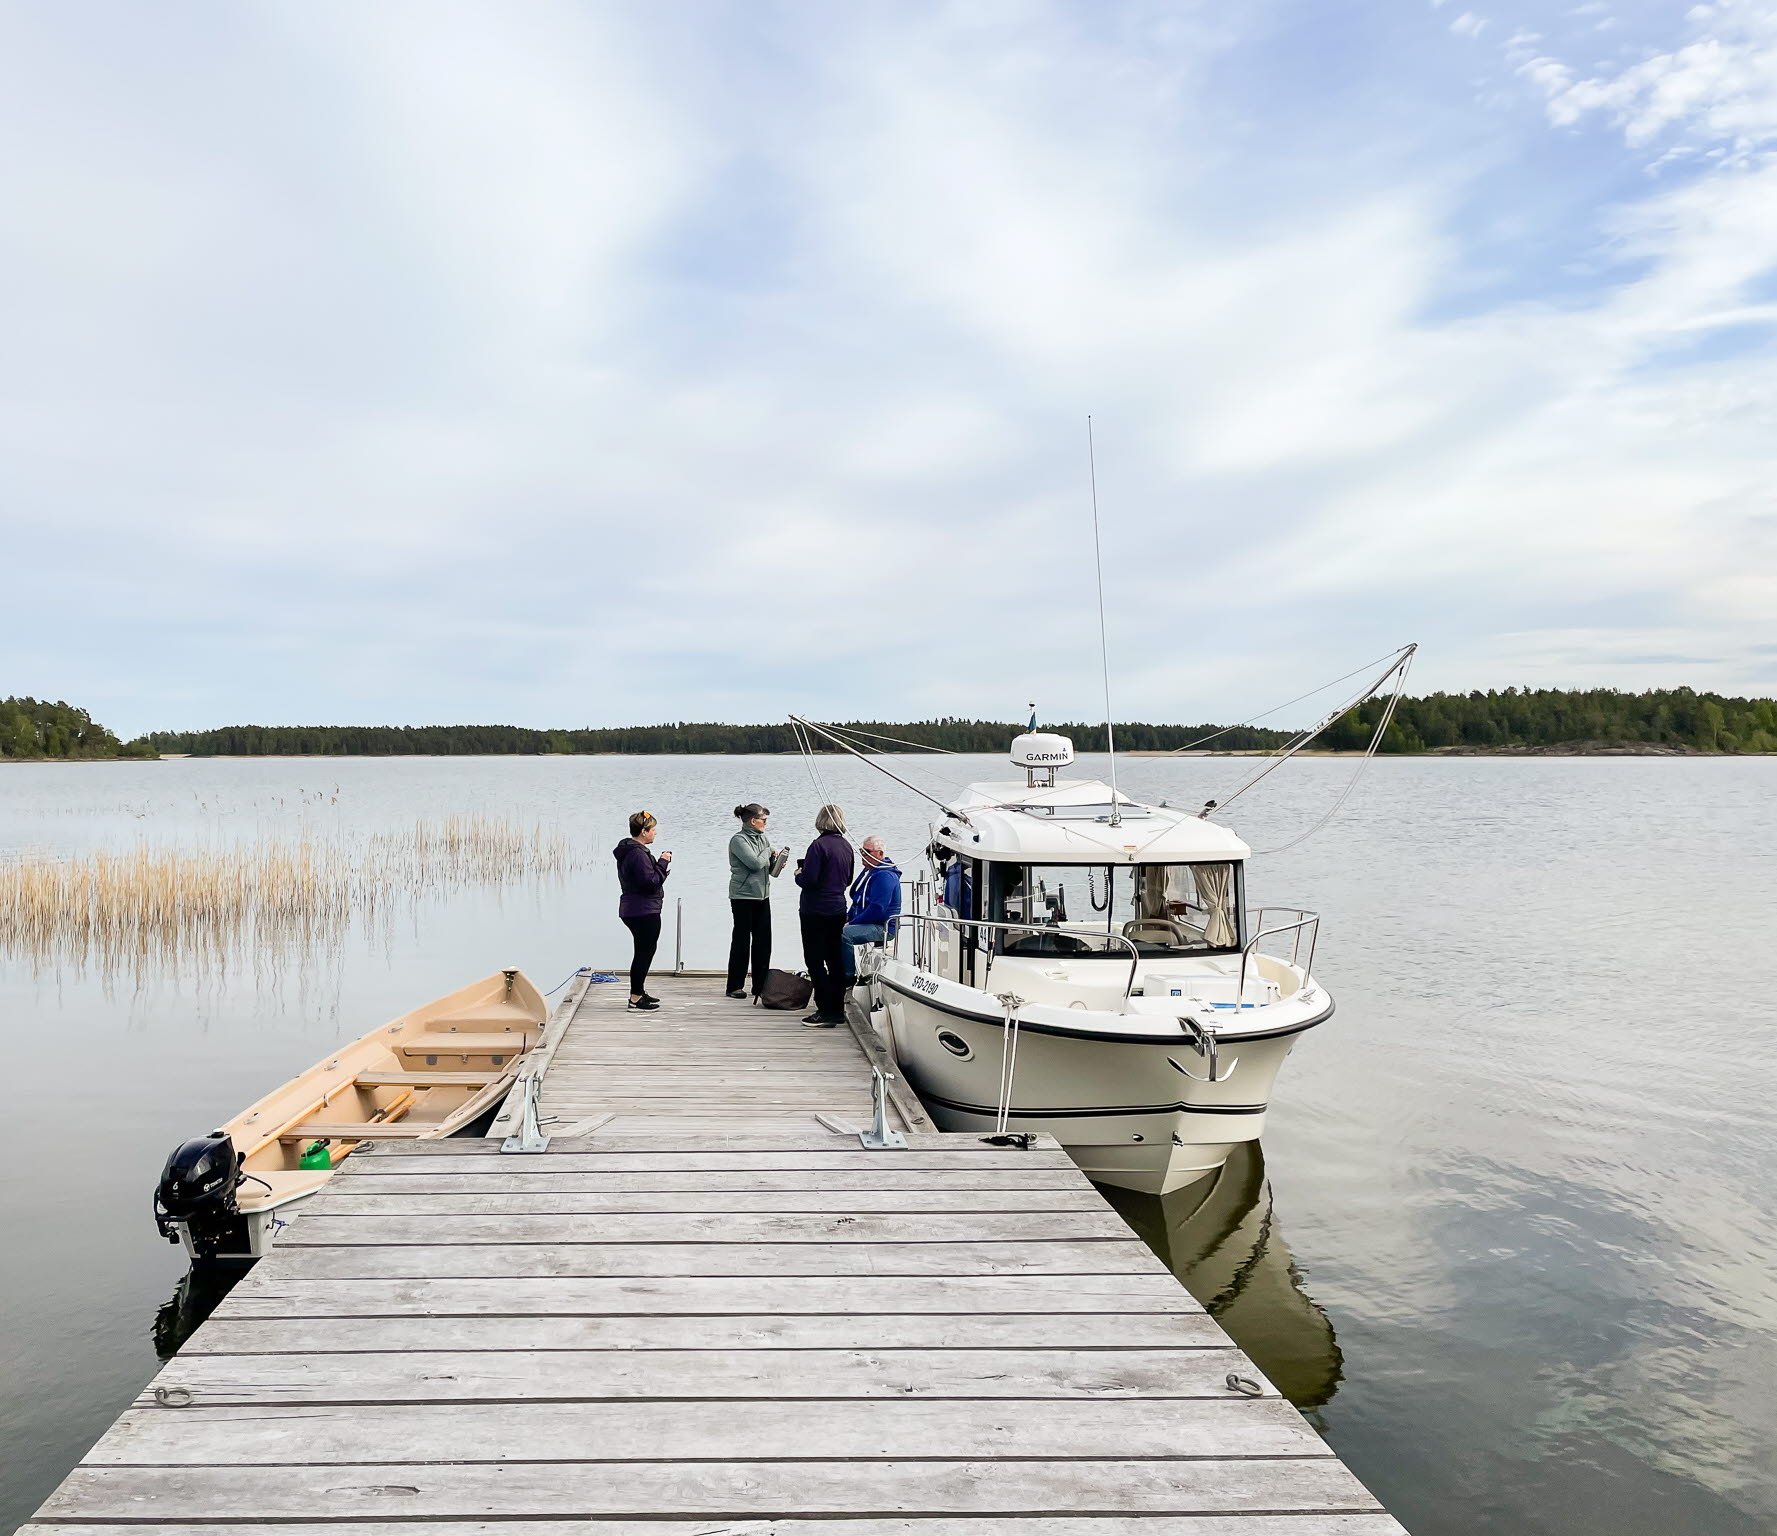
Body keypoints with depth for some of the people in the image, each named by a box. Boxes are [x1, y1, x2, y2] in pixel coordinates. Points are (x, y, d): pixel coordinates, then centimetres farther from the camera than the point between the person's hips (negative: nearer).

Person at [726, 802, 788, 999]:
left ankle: (760, 985, 14)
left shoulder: (764, 839, 11)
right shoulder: (738, 840, -11)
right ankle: (734, 986, 7)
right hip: (743, 896, -7)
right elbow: (755, 863, -22)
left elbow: (771, 870, 16)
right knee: (741, 941, -1)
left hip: (762, 895, 7)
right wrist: (769, 852, -6)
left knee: (763, 941, 7)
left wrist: (779, 862, -5)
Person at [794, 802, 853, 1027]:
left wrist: (798, 874, -1)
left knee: (815, 960, -2)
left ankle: (826, 1011, -3)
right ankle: (837, 1010, 18)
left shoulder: (819, 845, -17)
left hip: (816, 910, -8)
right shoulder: (846, 846, 7)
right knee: (835, 959, 12)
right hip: (838, 909, 8)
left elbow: (808, 880, -20)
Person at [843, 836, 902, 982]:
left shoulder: (885, 876, -17)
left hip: (882, 928, -11)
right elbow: (858, 901, 27)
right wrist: (848, 917, 9)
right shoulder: (868, 871, 17)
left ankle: (849, 977, -20)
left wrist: (851, 923, -20)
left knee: (843, 934, -29)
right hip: (868, 923, 11)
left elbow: (877, 909, -25)